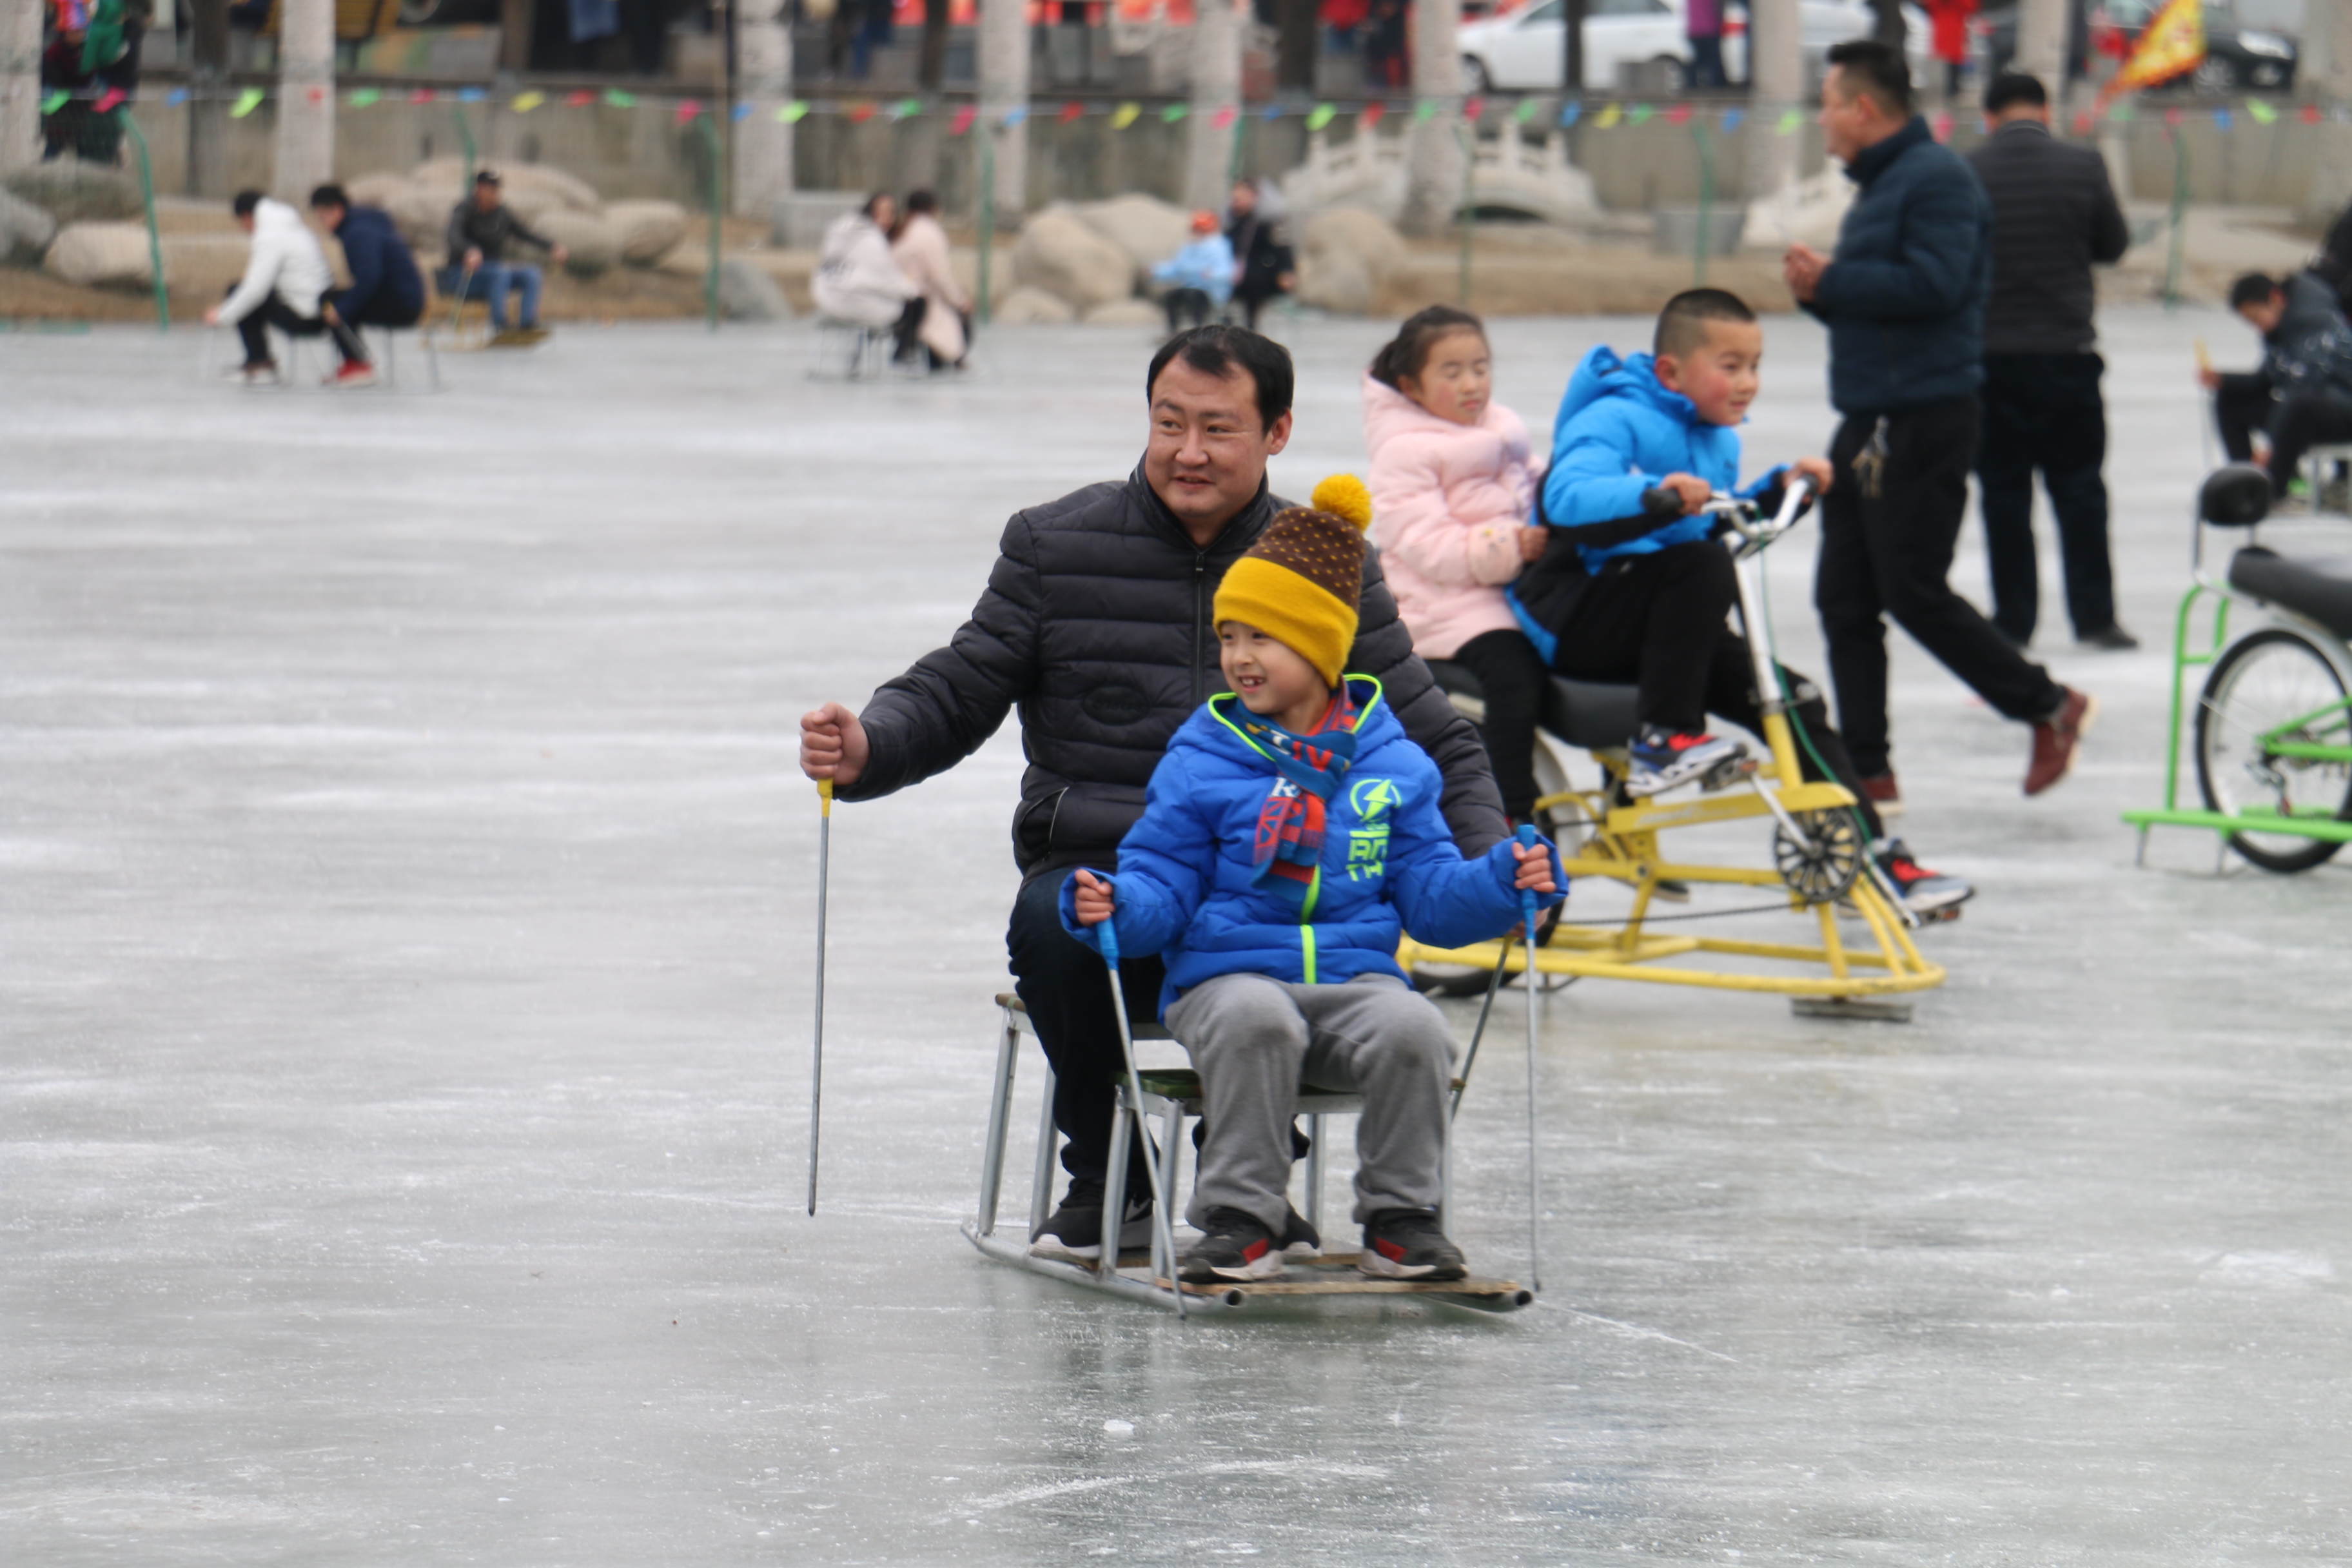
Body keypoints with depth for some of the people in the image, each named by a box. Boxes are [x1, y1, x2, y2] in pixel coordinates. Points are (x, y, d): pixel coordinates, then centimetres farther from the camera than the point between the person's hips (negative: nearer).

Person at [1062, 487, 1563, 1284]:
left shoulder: (1391, 767, 10)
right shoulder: (1202, 762, 5)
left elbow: (1430, 894, 12)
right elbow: (1162, 885, 2)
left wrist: (1503, 883, -6)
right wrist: (1115, 907, -19)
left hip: (1357, 975, 2)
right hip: (1228, 974, -2)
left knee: (1413, 1029, -30)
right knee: (1254, 1022, -37)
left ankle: (1400, 1218, -12)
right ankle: (1240, 1220, -26)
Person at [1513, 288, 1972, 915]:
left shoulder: (1717, 439, 14)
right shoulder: (1616, 420, -15)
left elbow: (1725, 524, 26)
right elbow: (1569, 497, -33)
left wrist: (1780, 490, 9)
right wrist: (1656, 496, -50)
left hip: (1656, 622, 8)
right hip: (1572, 619, -8)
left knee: (1792, 700, -4)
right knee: (1700, 563, -34)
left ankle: (1874, 858, 1)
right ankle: (1661, 744, -29)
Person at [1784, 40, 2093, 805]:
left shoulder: (1936, 179, -13)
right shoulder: (1877, 186, 19)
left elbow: (1933, 285, -25)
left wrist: (1831, 282, -18)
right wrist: (1820, 289, 2)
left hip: (1923, 419, -10)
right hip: (1868, 423, 10)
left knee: (1914, 592, -7)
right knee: (1844, 597, 6)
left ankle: (2049, 707, 6)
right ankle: (1867, 770, 8)